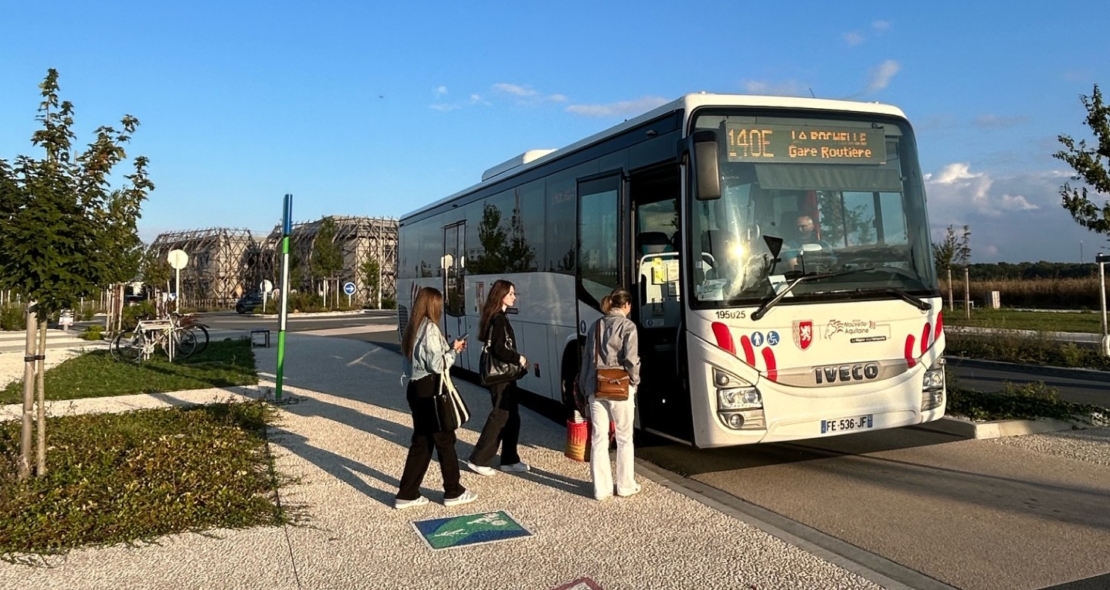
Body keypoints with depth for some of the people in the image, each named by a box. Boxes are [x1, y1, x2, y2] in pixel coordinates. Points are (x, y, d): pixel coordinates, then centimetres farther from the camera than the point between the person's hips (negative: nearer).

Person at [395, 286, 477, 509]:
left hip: (415, 388, 9)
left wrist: (449, 348, 10)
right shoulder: (430, 329, -15)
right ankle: (453, 492, 15)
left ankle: (407, 494, 14)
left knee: (421, 442, 13)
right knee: (445, 440, 4)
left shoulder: (413, 328, 12)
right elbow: (437, 364, -19)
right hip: (430, 390, -9)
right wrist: (454, 350, -4)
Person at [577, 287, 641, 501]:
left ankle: (601, 488, 11)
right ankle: (625, 485, 18)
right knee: (624, 438, 11)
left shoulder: (595, 326, 10)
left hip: (595, 389, 4)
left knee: (598, 438, 8)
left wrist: (584, 387, 17)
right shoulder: (627, 326, -7)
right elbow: (631, 360, -16)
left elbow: (586, 359, 11)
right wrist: (634, 380, 1)